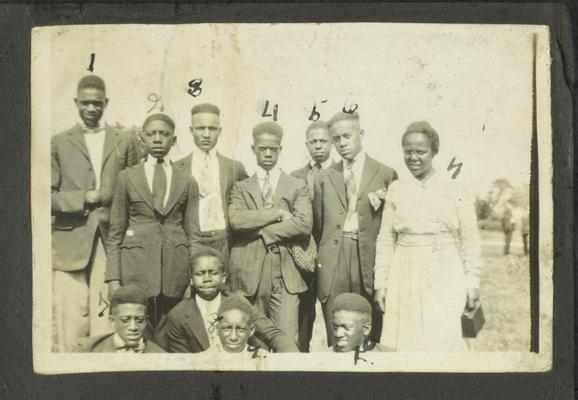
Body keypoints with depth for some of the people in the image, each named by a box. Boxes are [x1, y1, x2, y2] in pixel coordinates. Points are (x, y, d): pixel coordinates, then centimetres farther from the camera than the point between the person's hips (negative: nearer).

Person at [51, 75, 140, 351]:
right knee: (71, 323, -4)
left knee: (108, 319, -4)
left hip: (113, 242, 1)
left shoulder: (125, 142, 15)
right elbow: (49, 195, 6)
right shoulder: (59, 143, 11)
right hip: (71, 243, -1)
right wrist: (81, 199, -9)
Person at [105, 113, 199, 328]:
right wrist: (113, 279, -1)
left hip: (176, 269, 1)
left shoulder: (186, 181, 10)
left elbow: (192, 232, 11)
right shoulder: (127, 177, 8)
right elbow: (115, 232, 6)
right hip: (137, 264, -1)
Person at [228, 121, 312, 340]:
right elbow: (236, 220, -7)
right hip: (250, 272, 1)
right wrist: (277, 213, -9)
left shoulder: (297, 186, 12)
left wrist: (261, 230, -7)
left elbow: (304, 224, -5)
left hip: (286, 273, 0)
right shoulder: (241, 187, 13)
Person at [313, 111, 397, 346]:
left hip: (370, 261, -2)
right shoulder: (325, 178, 15)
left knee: (371, 339, 0)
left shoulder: (385, 175, 7)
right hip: (333, 263, 2)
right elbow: (318, 224, 15)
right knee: (336, 341, 2)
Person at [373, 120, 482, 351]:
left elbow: (469, 240, 2)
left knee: (440, 340, -5)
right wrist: (381, 283, 5)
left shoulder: (453, 189, 1)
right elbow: (385, 241, 8)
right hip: (405, 279, 2)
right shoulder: (396, 190, 7)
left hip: (444, 279, -2)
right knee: (404, 341, 2)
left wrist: (473, 282, -1)